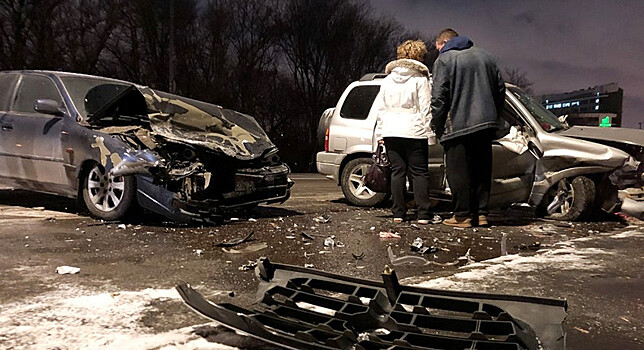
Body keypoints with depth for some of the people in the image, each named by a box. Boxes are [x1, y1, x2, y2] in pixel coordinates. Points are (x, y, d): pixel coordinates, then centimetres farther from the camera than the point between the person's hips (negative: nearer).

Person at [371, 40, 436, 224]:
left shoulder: (388, 80, 13)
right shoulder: (420, 79, -2)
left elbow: (379, 108, 12)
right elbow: (426, 109, -6)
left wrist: (380, 132, 16)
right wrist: (430, 133, -4)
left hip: (390, 132, 4)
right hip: (414, 132, -4)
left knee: (397, 171, 8)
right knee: (419, 172, 2)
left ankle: (398, 213, 8)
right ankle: (423, 214, -1)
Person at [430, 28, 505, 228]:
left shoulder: (444, 59, -2)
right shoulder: (483, 56, 18)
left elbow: (439, 98, -10)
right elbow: (500, 89, 19)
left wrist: (438, 127, -3)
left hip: (458, 125, -6)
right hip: (486, 125, 7)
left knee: (458, 172, 0)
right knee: (482, 170, 12)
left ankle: (463, 215, 3)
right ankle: (481, 213, 16)